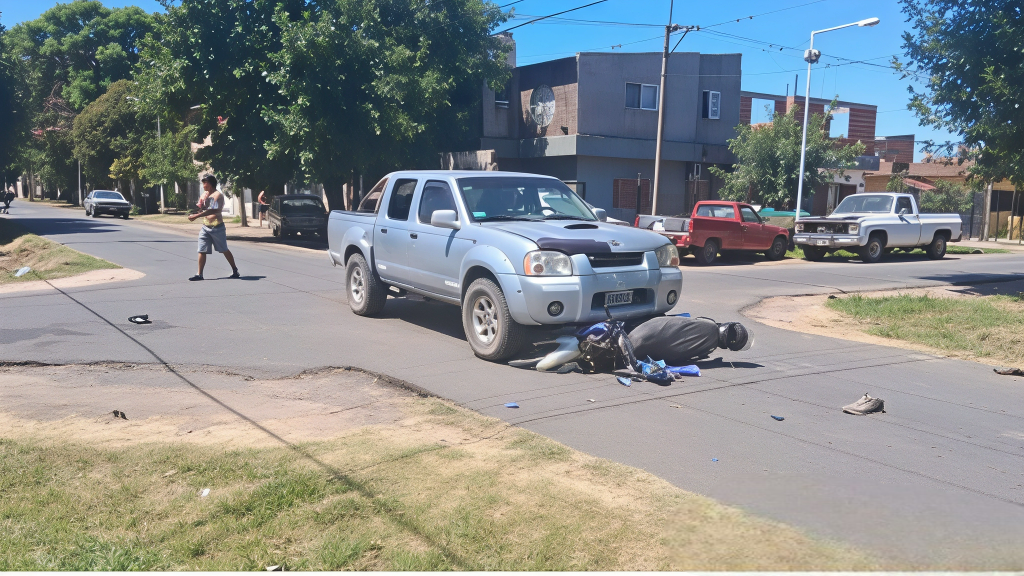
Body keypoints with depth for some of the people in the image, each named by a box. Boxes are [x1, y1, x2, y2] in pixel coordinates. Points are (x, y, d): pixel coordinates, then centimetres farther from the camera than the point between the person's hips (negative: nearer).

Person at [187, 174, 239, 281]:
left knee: (224, 250, 4)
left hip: (217, 227, -7)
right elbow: (200, 208, 19)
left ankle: (235, 271, 17)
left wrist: (196, 216, -30)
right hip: (205, 227, 7)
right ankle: (199, 274, 0)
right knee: (202, 251, -1)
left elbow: (212, 210, -25)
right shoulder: (204, 194, 13)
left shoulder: (218, 195, -13)